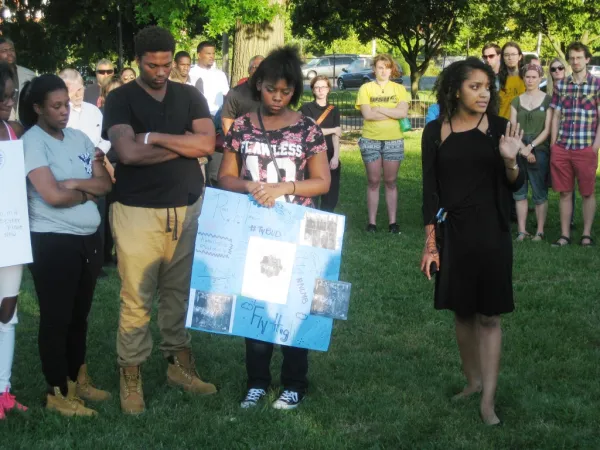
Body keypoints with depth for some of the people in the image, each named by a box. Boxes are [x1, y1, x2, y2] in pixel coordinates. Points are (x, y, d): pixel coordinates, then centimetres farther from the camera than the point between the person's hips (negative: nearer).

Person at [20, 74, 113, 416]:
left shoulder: (79, 138, 9)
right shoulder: (32, 142, -11)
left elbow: (106, 184, 4)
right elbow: (52, 195, -20)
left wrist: (74, 184, -12)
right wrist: (88, 192, -5)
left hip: (89, 238, 7)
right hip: (53, 242, -7)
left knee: (80, 314, 17)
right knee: (56, 317, 2)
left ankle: (78, 379, 30)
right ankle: (58, 393, 12)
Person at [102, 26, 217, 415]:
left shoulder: (190, 97, 7)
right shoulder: (121, 99, -3)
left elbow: (207, 143, -8)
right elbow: (129, 152, -18)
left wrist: (154, 137, -13)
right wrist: (183, 144, -9)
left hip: (188, 209, 4)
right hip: (138, 212, -3)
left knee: (180, 292, 14)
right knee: (136, 299, -1)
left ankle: (179, 363, 28)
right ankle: (131, 376, 11)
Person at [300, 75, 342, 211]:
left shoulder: (334, 110, 10)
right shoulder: (306, 108, 0)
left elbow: (336, 135, 2)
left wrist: (336, 156, -11)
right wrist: (333, 129, -2)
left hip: (329, 156, 3)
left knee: (331, 194, 2)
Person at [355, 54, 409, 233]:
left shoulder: (399, 89, 5)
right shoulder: (366, 88, 1)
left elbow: (403, 111, -10)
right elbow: (367, 114, -11)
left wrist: (379, 108, -11)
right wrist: (393, 113, -8)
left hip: (394, 140, 1)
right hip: (371, 140, -1)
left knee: (391, 182, 5)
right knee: (373, 182, 3)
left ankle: (393, 222, 9)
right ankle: (372, 222, 7)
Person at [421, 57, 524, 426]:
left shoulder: (499, 128, -2)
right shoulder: (436, 132, 0)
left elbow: (515, 186, 1)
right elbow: (431, 190, 1)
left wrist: (510, 160, -20)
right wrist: (430, 243, -3)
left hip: (491, 232, -1)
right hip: (452, 233, 1)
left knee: (489, 315, -1)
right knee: (463, 312, 11)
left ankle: (488, 400, 1)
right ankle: (473, 380, 28)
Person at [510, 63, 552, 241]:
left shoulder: (547, 100, 3)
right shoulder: (516, 101, 12)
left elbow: (547, 129, -2)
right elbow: (512, 128, 4)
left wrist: (530, 147, -11)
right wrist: (522, 148, -10)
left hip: (539, 150, -3)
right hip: (519, 151, 3)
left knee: (540, 193, -1)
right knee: (519, 192, 3)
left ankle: (540, 231, 3)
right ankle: (522, 230, 8)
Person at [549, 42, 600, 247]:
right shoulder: (561, 85, 10)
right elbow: (556, 116, 12)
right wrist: (553, 144, 5)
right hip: (561, 147, 3)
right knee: (564, 192, 6)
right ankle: (565, 234, 12)